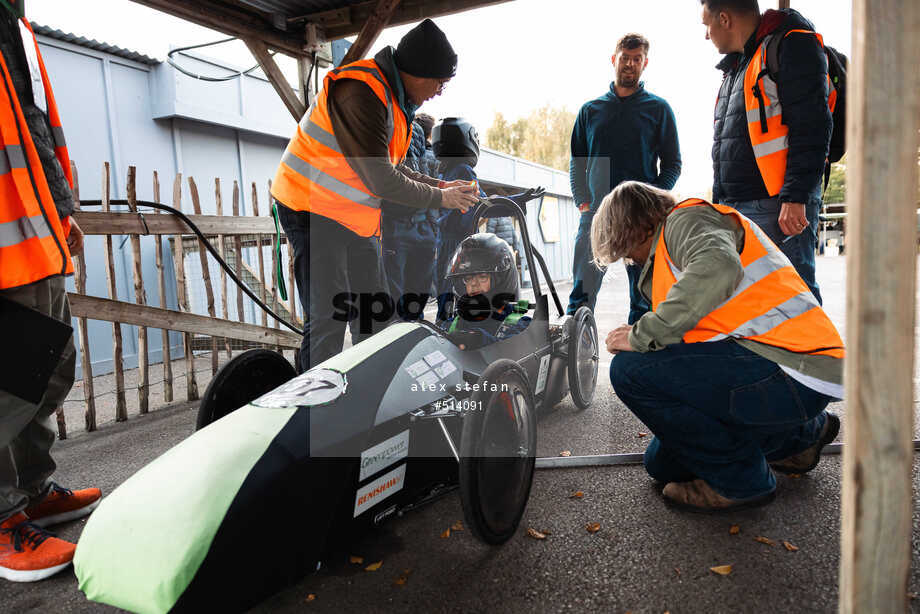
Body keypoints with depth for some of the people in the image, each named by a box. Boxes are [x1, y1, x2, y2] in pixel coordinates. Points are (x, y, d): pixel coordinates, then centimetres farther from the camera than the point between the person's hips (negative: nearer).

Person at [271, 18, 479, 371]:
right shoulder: (360, 93, -22)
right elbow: (382, 182, -24)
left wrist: (439, 185, 6)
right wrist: (439, 199, -12)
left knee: (375, 318, 11)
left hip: (357, 219, 10)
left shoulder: (396, 98, 10)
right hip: (314, 212, -9)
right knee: (328, 321, -11)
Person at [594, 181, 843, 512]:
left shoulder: (688, 218, -5)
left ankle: (738, 479, -2)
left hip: (788, 371, -10)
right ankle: (800, 434, 25)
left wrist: (642, 335, -24)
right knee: (663, 464, 12)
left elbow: (719, 267, -30)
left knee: (631, 369, -19)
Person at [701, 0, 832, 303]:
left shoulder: (793, 46, -4)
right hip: (735, 208, 9)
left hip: (780, 207, -9)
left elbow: (812, 128, -15)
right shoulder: (736, 65, 24)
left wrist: (795, 198, -23)